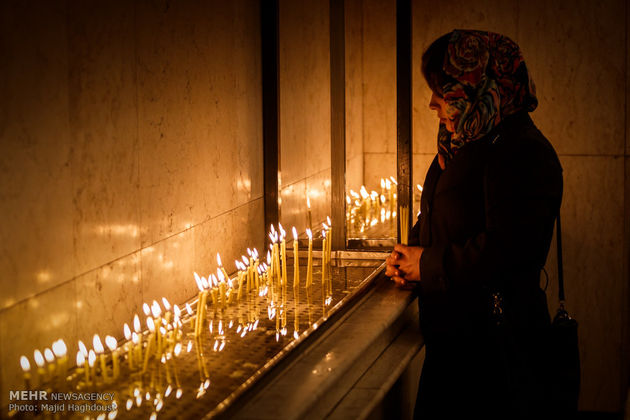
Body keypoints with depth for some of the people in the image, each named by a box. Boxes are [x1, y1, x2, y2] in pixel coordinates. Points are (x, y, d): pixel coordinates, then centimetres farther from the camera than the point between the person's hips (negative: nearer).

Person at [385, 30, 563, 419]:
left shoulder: (522, 153, -19)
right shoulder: (462, 145, 13)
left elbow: (505, 250, -27)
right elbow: (437, 221, 26)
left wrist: (429, 264, -15)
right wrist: (408, 257, 5)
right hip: (451, 335, 9)